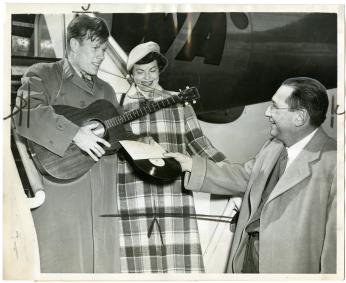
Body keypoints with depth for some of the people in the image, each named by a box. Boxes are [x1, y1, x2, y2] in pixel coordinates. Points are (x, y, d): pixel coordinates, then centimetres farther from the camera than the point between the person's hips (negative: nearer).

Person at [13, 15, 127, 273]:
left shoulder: (106, 90, 21)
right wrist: (73, 133, -25)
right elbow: (25, 113, -17)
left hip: (101, 201, 6)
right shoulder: (42, 75, 2)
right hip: (59, 191, -5)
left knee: (103, 262, 7)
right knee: (64, 263, -2)